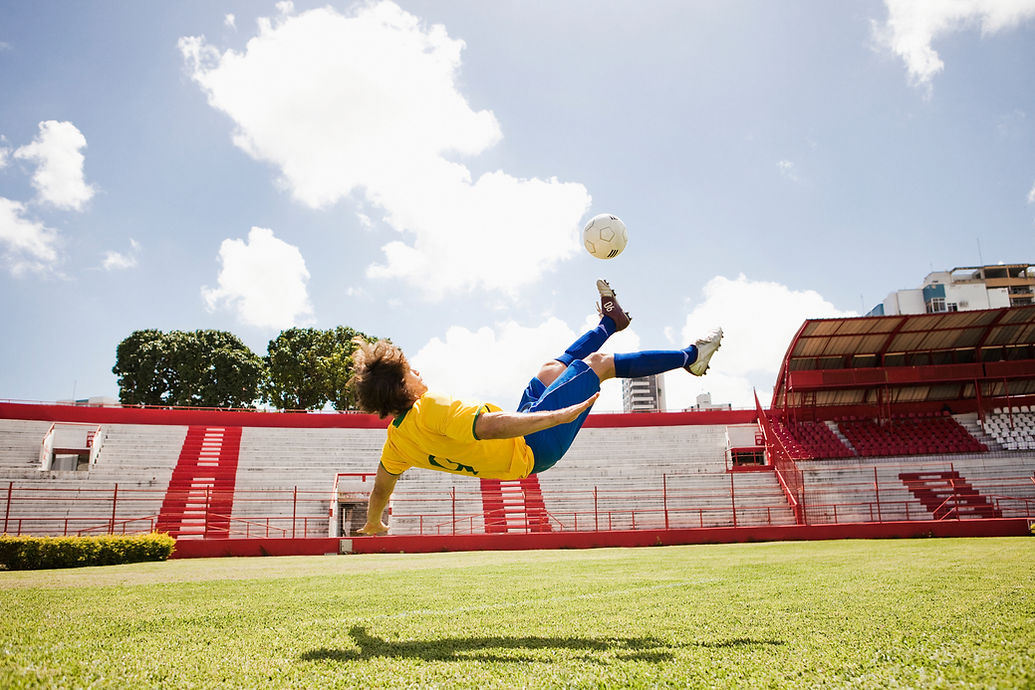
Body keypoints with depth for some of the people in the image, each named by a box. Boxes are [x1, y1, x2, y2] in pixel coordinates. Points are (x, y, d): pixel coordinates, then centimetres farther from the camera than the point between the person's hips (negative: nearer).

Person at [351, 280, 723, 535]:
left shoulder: (396, 440, -3)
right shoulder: (432, 408, -31)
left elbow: (380, 488, 9)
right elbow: (491, 426, -41)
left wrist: (373, 524, 29)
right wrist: (561, 415, -40)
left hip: (519, 453, 9)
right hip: (531, 450, -9)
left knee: (552, 368, 22)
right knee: (598, 362, 3)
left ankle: (610, 320, 47)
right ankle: (690, 356, 21)